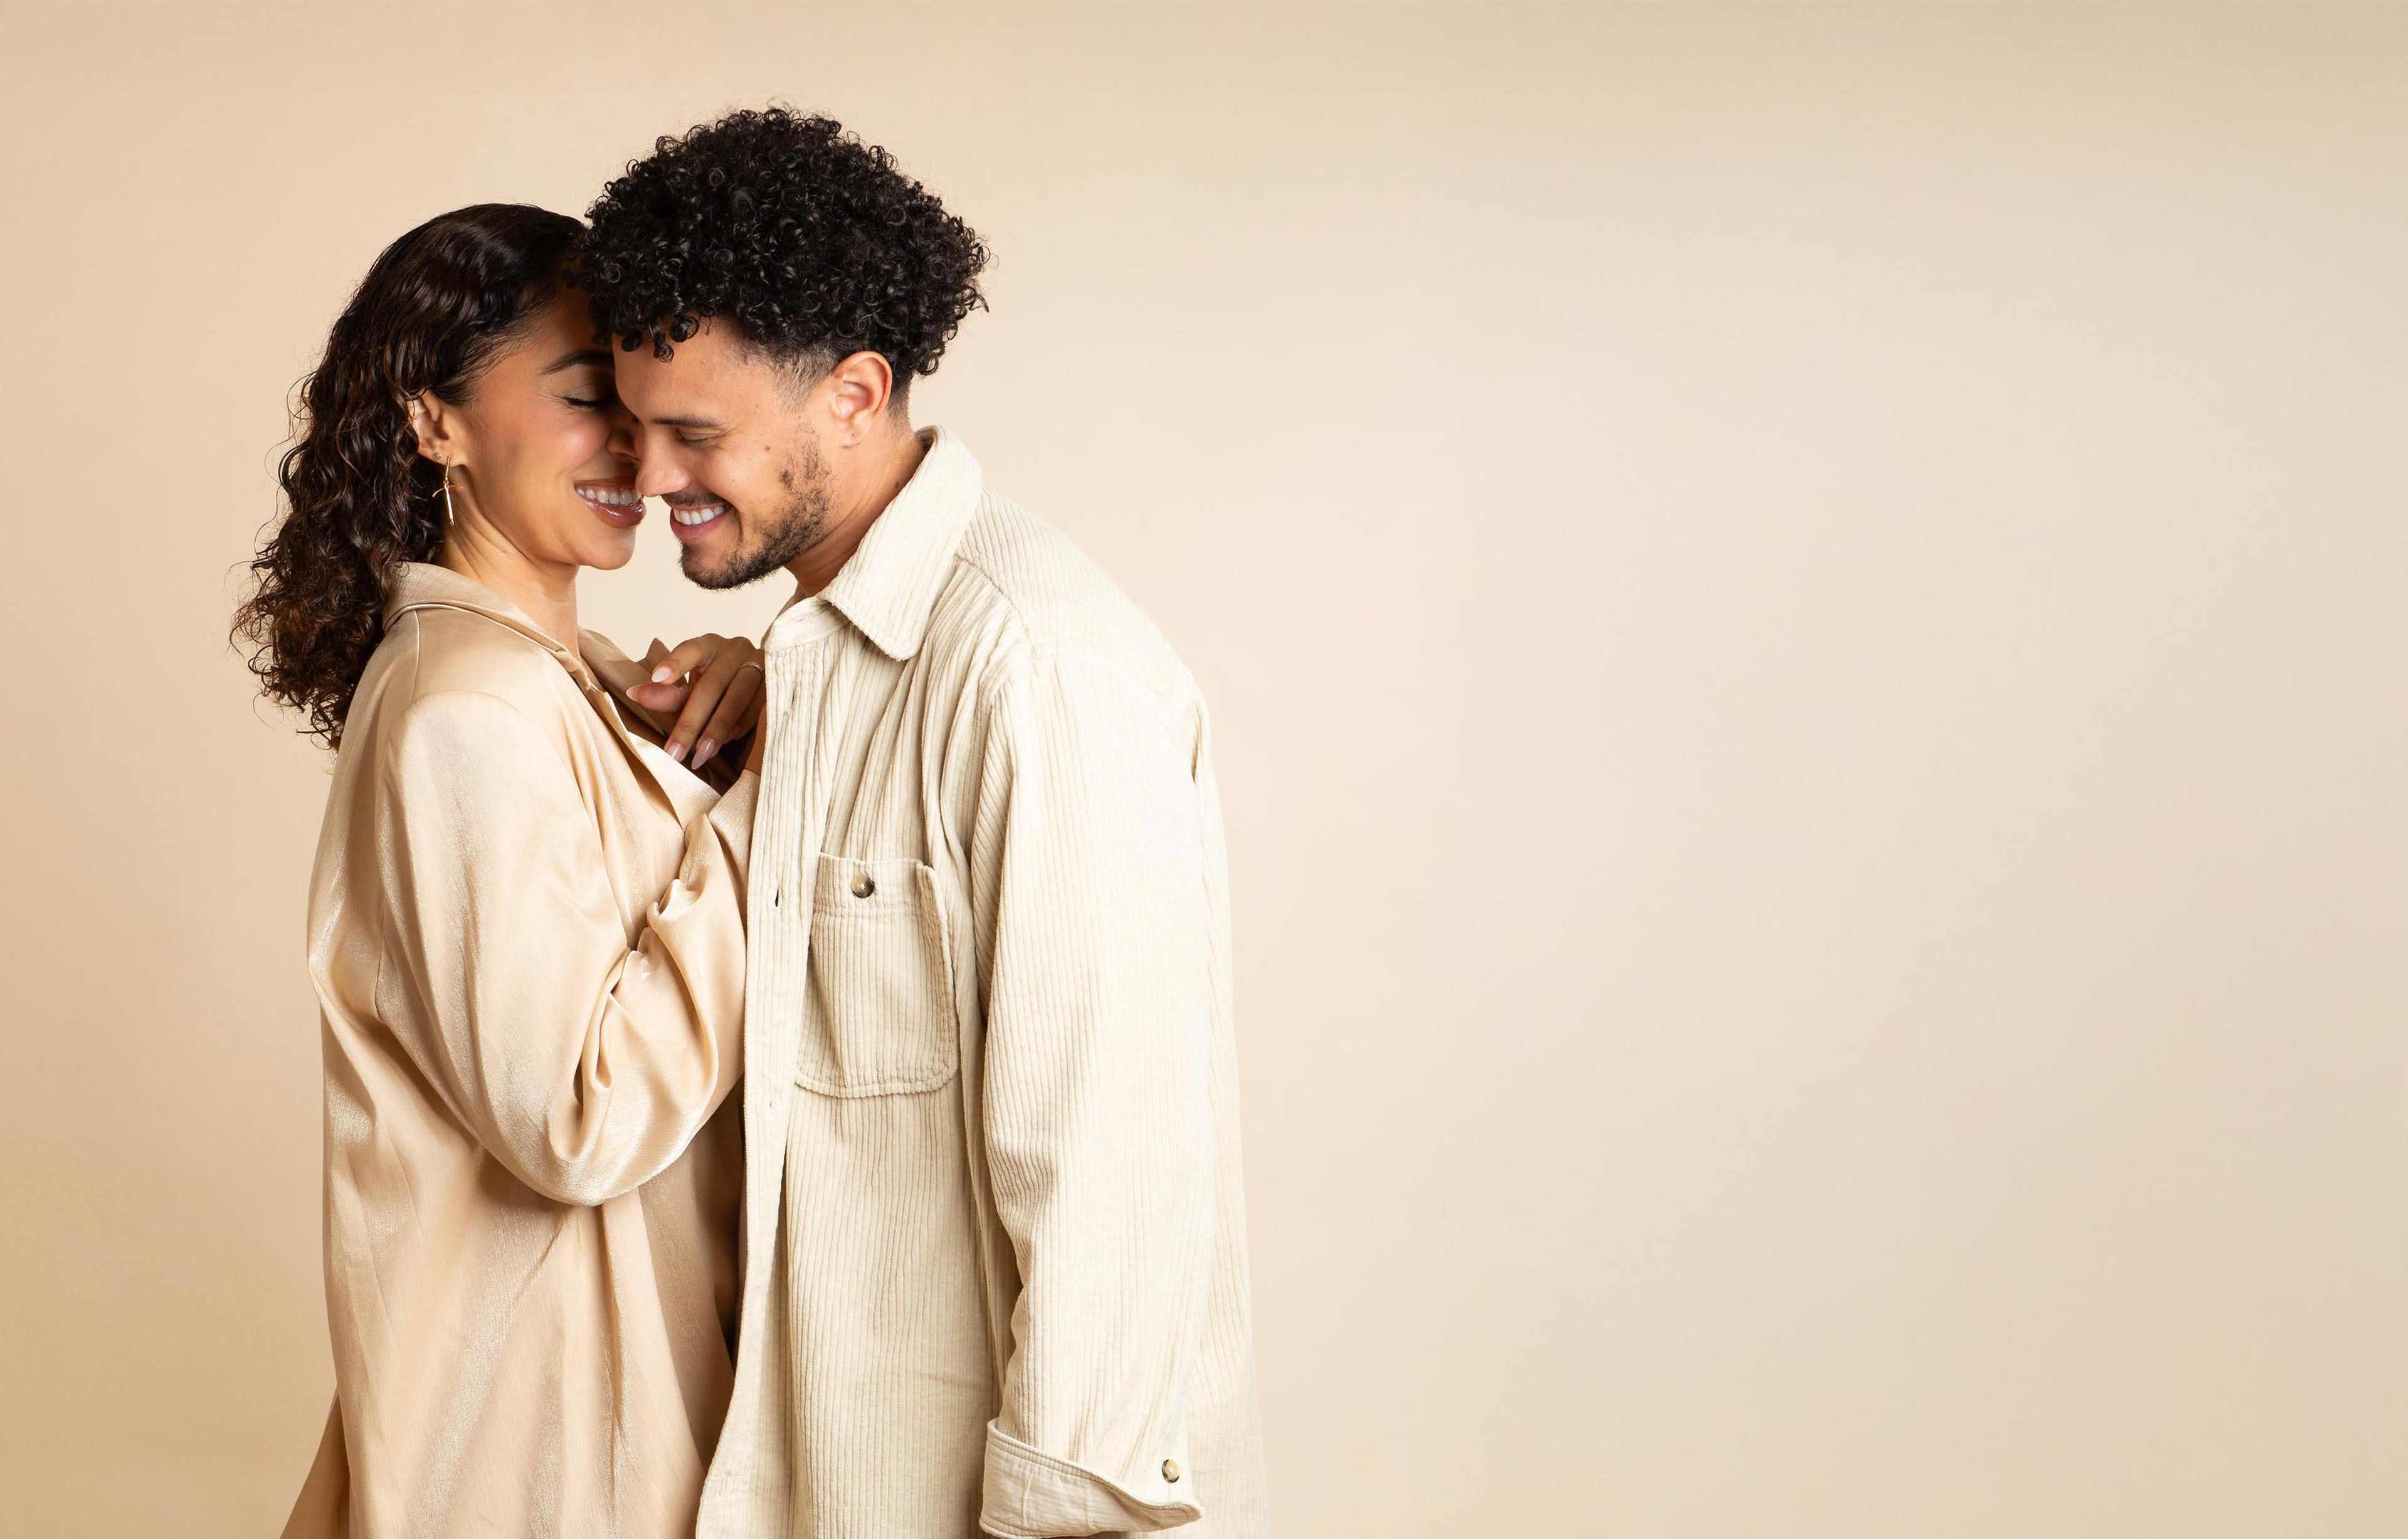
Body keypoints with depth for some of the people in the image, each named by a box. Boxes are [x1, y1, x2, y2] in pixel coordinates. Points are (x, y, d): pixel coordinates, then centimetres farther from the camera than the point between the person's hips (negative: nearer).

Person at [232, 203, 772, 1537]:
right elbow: (589, 1121, -26)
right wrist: (764, 791, -22)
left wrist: (745, 710, -9)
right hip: (539, 1380, -9)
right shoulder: (467, 709, -22)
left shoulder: (578, 674, 7)